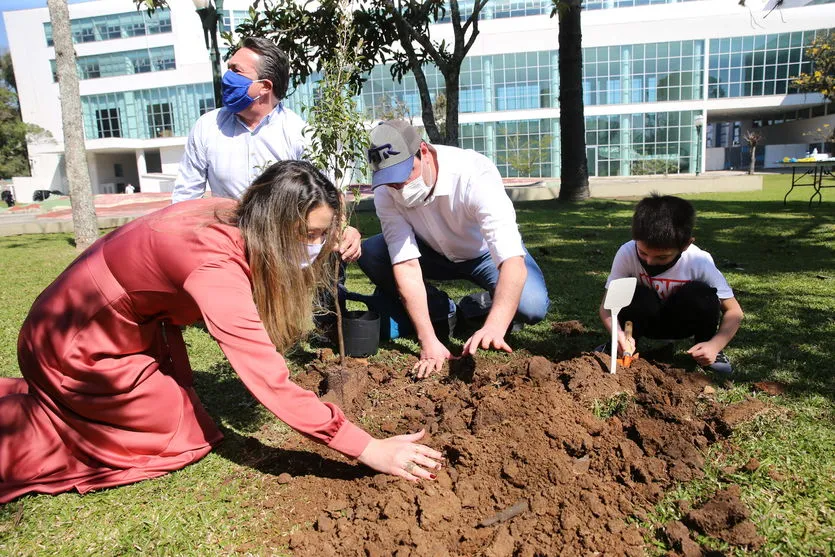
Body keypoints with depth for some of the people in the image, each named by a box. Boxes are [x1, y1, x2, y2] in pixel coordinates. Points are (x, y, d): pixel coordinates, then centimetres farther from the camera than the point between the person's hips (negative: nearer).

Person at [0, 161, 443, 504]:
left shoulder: (229, 216, -13)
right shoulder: (215, 265, -37)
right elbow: (271, 384, -39)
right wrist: (370, 451, -36)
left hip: (107, 323, 8)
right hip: (78, 349, -8)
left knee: (176, 408, 15)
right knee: (185, 438, 1)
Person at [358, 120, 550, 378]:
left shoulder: (475, 174, -36)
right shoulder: (386, 192, -24)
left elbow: (512, 259, -45)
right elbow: (406, 263, -28)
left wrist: (494, 327, -60)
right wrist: (429, 340, -37)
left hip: (486, 252, -3)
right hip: (435, 252, 3)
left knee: (531, 306, -31)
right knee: (369, 254, -21)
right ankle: (439, 312, -1)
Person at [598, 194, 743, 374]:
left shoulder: (699, 262, -27)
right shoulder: (627, 254, -28)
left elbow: (733, 311, -17)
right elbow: (607, 304, -21)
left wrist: (714, 345, -33)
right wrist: (618, 333, -42)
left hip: (682, 321, 1)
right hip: (646, 320, 0)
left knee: (702, 295, -30)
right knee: (639, 297, -33)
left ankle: (707, 353, -5)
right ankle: (621, 347, -6)